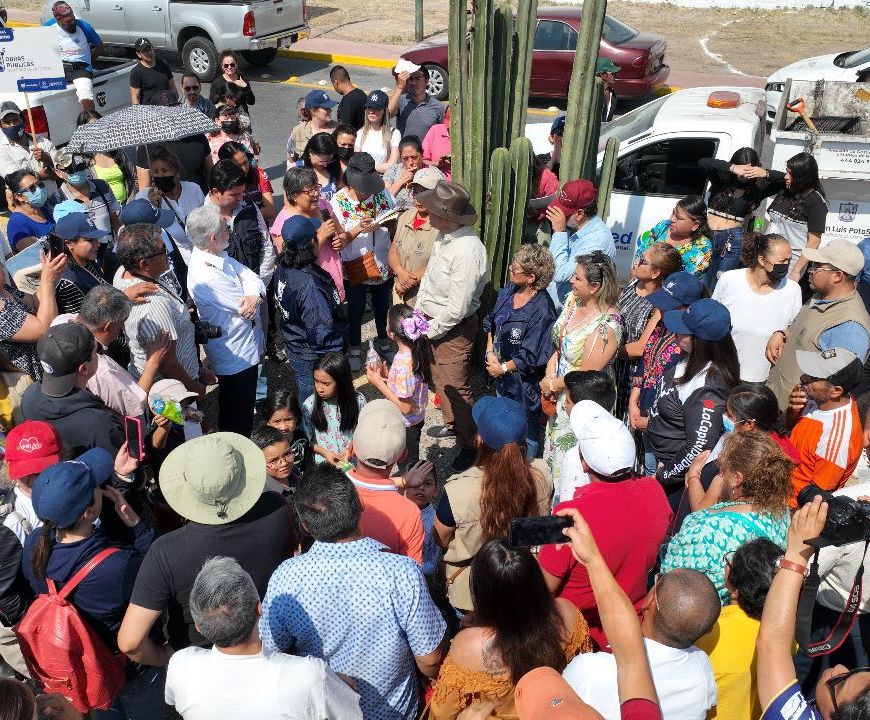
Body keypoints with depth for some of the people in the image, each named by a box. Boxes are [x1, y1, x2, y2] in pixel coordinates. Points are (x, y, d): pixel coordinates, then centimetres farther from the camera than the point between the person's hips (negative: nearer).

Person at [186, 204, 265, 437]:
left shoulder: (219, 256, 1)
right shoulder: (206, 274, -29)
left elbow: (253, 278, -1)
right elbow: (246, 310, -24)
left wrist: (255, 295, -23)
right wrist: (251, 296, -3)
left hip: (246, 348, 10)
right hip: (235, 356, -10)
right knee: (237, 419, 7)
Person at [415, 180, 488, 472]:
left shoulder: (467, 251, -32)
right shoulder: (443, 236, -4)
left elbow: (457, 308, -28)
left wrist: (429, 331, -15)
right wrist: (419, 313, 6)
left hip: (454, 328, -9)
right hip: (433, 319, 9)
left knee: (455, 387, 4)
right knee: (439, 378, 25)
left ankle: (469, 444, 24)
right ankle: (451, 424, 48)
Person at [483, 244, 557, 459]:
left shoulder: (541, 310, -26)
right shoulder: (508, 291, -2)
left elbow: (531, 356, -23)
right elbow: (492, 322, 12)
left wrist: (503, 368, -14)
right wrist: (490, 352, 0)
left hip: (524, 382, -8)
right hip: (501, 376, 8)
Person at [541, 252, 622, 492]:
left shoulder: (607, 324, -26)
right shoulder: (573, 301, -1)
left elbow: (587, 373, -23)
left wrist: (553, 385, -11)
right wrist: (548, 377, -6)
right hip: (560, 397, 8)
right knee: (553, 453, 22)